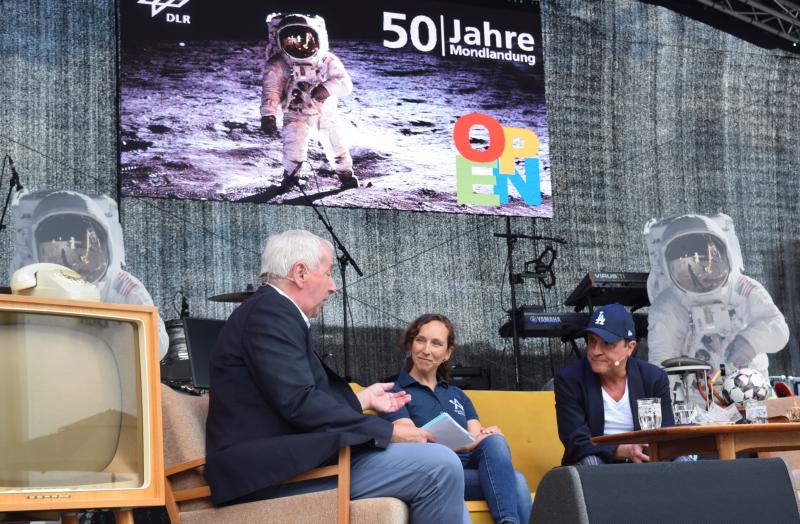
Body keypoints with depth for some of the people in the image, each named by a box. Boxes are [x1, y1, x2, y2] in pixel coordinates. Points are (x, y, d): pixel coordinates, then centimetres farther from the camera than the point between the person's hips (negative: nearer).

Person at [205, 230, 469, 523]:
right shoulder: (270, 312, -11)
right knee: (440, 466, -17)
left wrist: (362, 400, 26)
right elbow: (300, 404, -21)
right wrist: (390, 432, -16)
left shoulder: (274, 313, 20)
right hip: (273, 471, -11)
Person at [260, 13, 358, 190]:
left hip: (326, 111, 2)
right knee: (294, 148, -21)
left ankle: (346, 175, 38)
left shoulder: (327, 61, -16)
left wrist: (327, 88, -45)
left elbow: (345, 83, -24)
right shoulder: (278, 65, -19)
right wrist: (268, 115, -42)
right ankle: (290, 176, 7)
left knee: (338, 147, 10)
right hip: (296, 114, -2)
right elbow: (271, 90, -26)